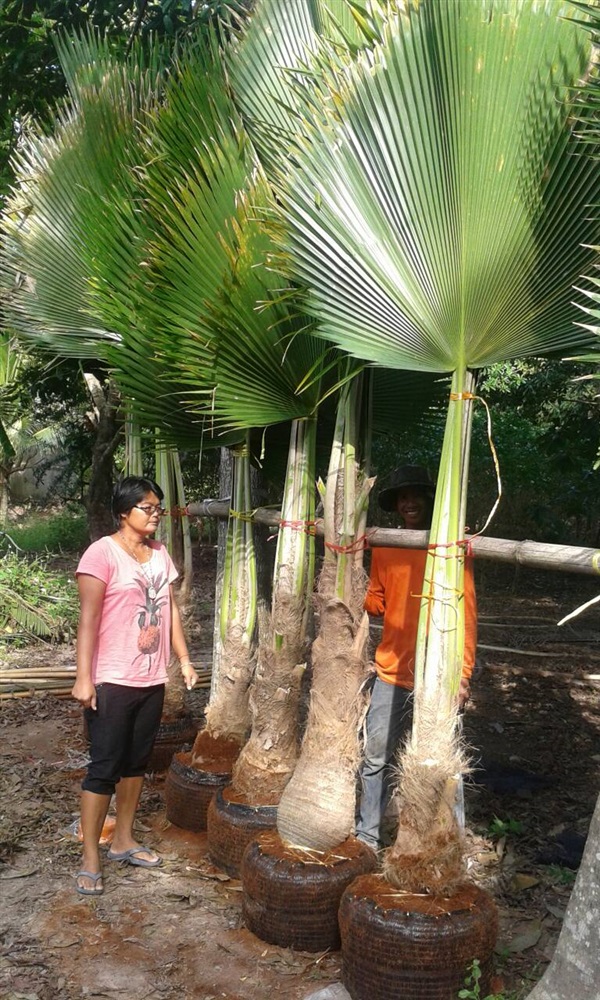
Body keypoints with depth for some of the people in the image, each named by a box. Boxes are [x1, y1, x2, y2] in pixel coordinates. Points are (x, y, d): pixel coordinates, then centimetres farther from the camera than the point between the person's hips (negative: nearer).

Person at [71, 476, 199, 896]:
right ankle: (90, 858, 11)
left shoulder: (161, 554, 8)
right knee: (104, 767, -1)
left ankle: (124, 840, 32)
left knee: (136, 762, 17)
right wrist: (84, 677, -19)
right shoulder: (102, 553, -13)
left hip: (153, 680, 7)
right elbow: (89, 618, -16)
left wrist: (185, 660, 13)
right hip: (112, 681, -7)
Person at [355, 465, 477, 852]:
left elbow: (467, 614, -7)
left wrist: (463, 674, -13)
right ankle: (367, 835, 23)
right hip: (391, 673, 4)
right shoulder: (384, 548, 10)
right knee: (377, 757, 9)